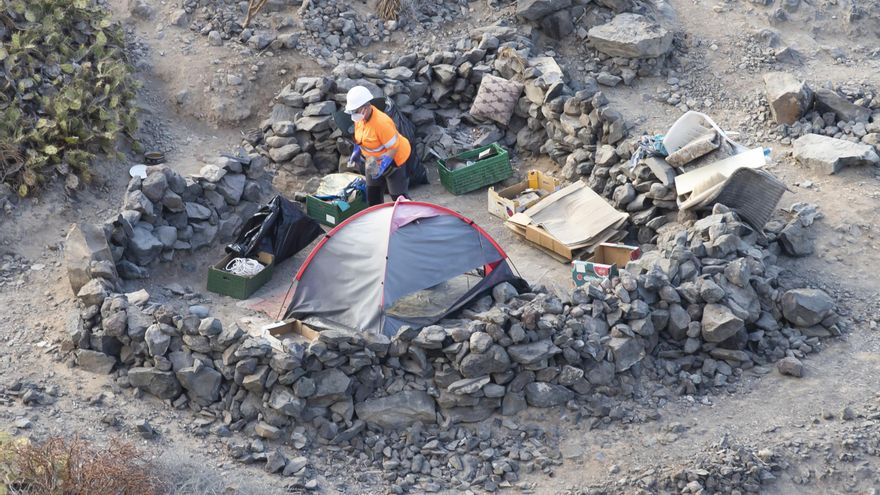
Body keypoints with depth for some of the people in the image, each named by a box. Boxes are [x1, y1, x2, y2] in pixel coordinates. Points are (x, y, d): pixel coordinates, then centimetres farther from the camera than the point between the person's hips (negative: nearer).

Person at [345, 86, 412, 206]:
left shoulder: (381, 122, -36)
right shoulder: (360, 117, -11)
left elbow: (393, 148, -30)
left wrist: (382, 167, -35)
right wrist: (357, 152, 2)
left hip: (394, 159, -8)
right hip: (373, 160, 8)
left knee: (398, 196, -4)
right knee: (372, 195, 16)